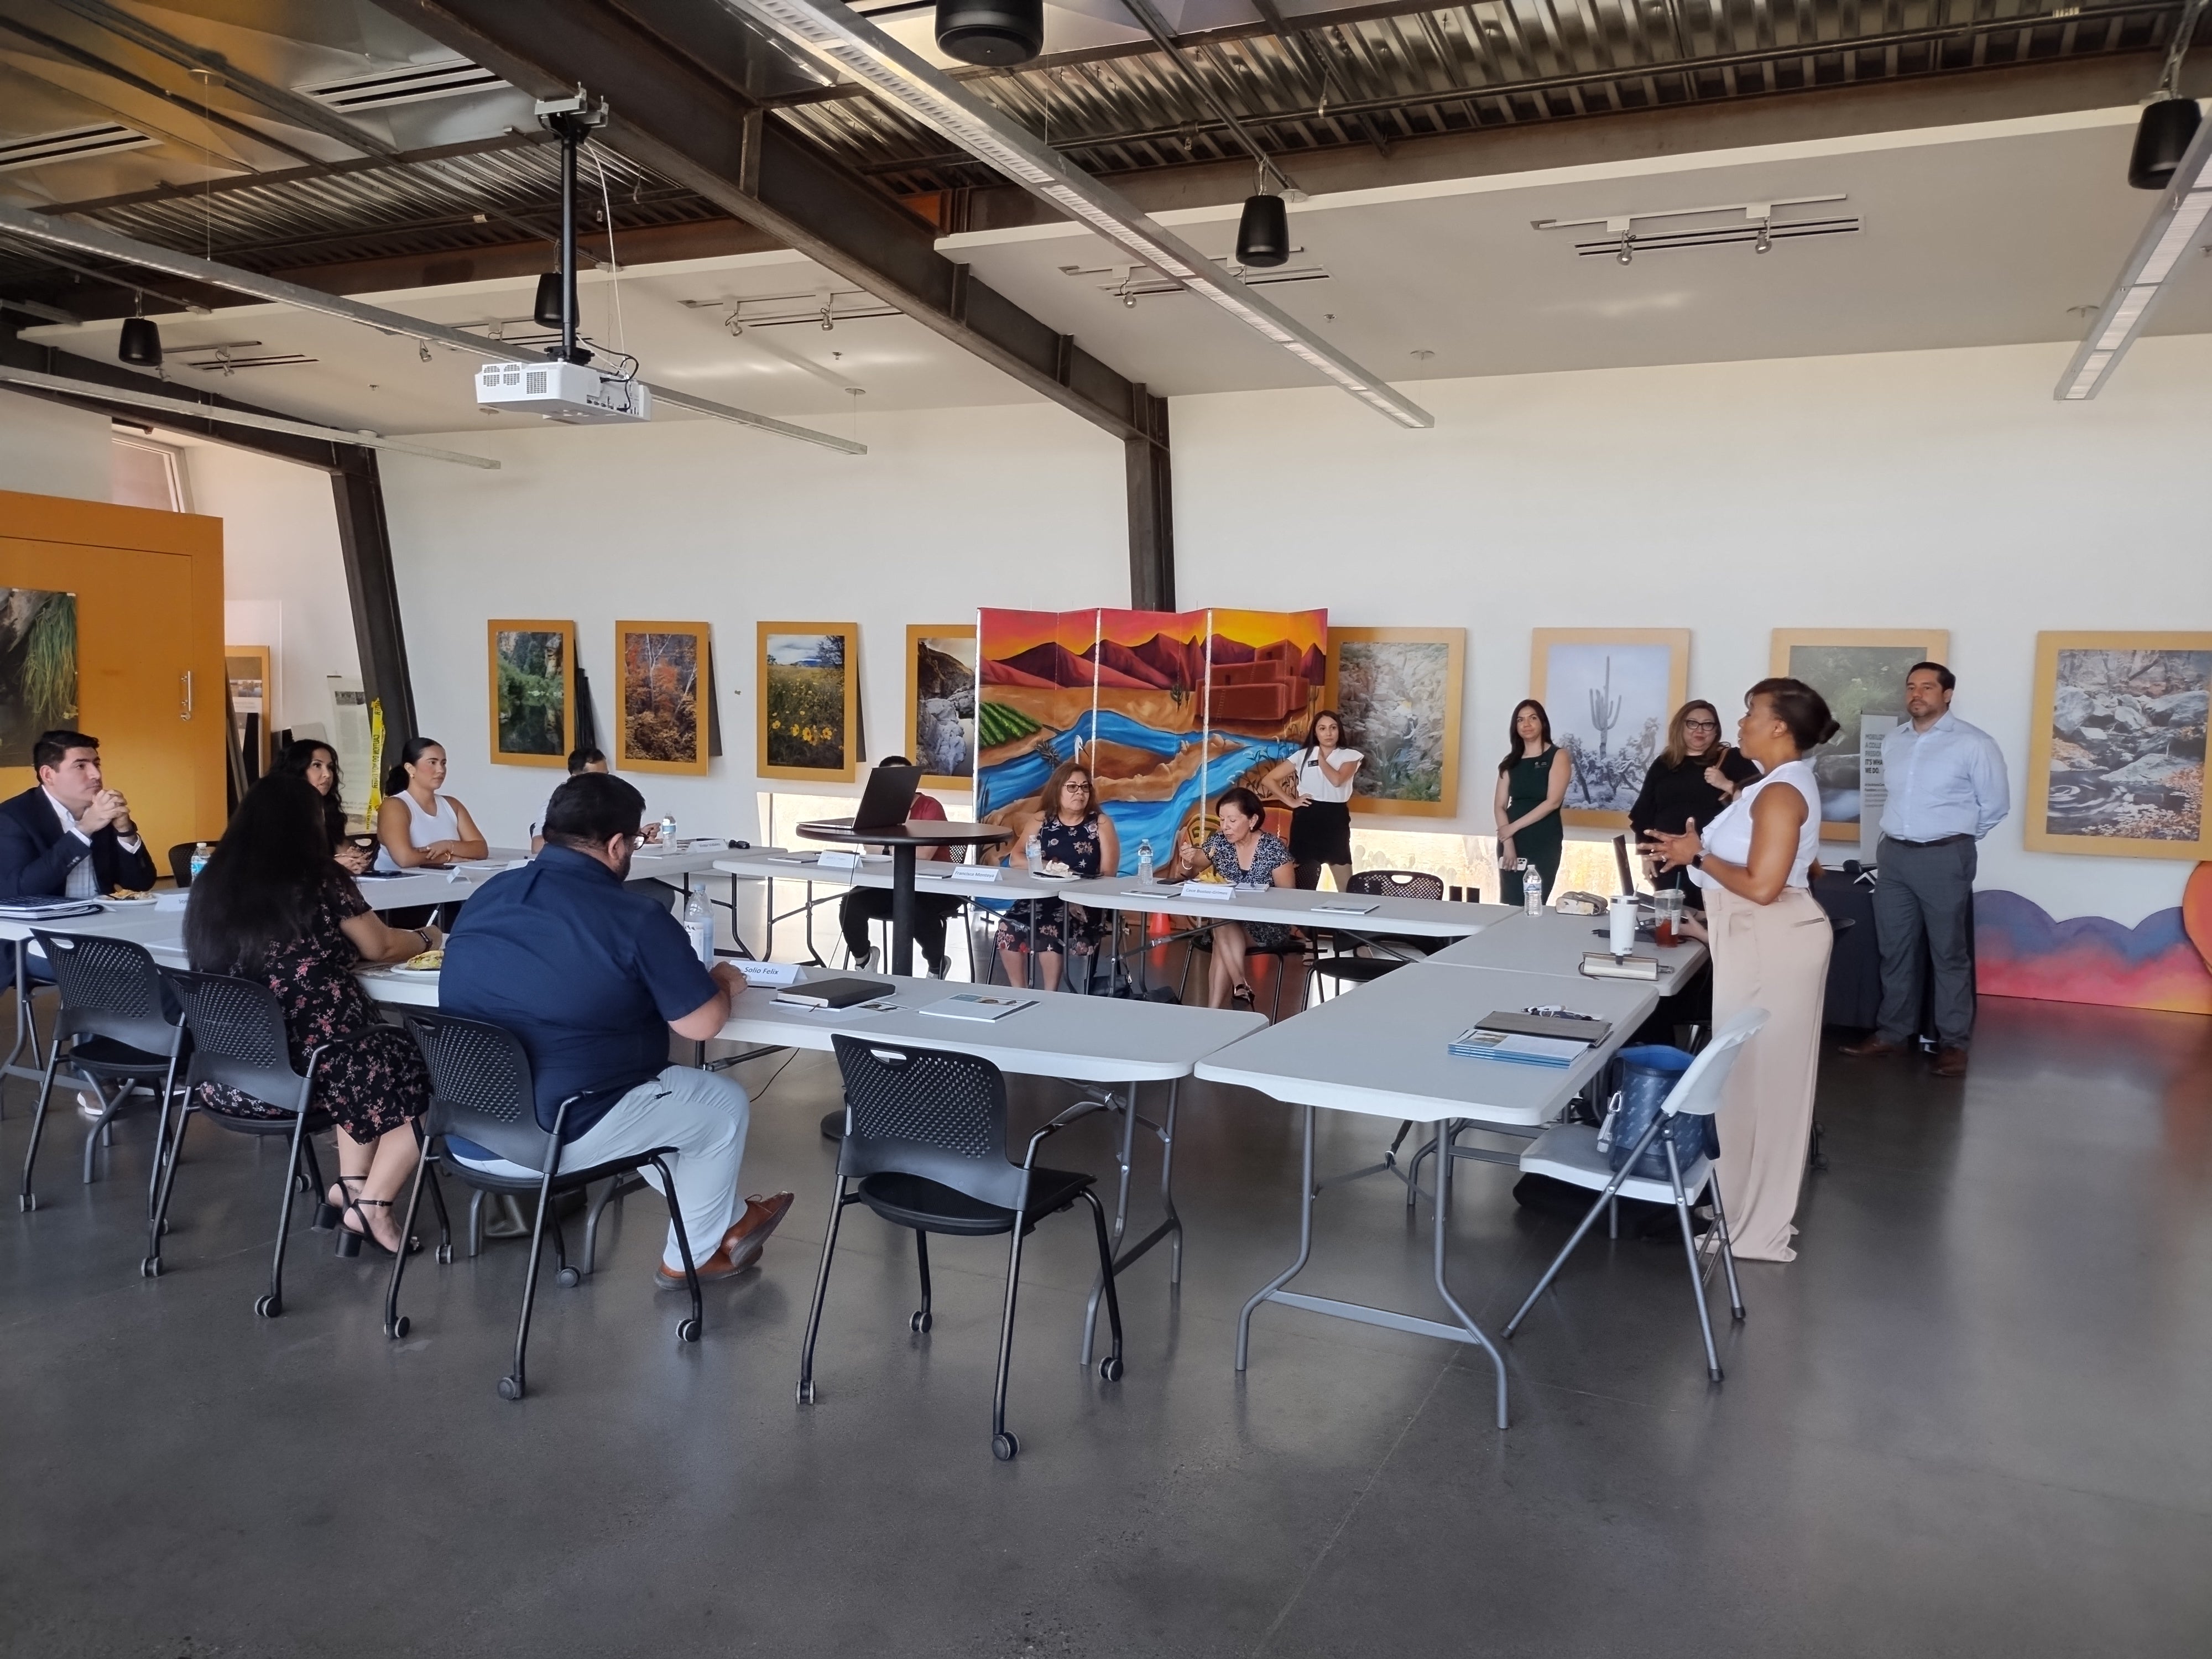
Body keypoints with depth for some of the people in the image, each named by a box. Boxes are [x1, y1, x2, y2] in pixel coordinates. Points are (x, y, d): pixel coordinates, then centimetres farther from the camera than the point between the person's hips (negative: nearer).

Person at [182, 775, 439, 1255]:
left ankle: (350, 1185, 18)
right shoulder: (319, 879, -7)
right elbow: (381, 947, 7)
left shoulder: (212, 885, 8)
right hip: (306, 1066, -7)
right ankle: (371, 1204, 4)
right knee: (420, 1069, 15)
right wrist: (426, 937, 26)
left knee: (373, 1052, 28)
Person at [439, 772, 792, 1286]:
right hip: (559, 1136, -8)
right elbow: (701, 1024, -14)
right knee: (725, 1104, 15)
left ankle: (727, 1219, 41)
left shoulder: (485, 898, 7)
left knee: (664, 1087, 31)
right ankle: (691, 1257, 31)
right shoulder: (636, 918, -16)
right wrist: (721, 983, 9)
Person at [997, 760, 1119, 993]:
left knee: (1049, 929, -32)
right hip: (1041, 896, 3)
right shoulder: (1041, 820, 12)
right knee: (1009, 926, -24)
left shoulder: (1100, 822, 5)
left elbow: (1108, 871, -6)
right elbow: (1016, 859, 4)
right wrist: (1045, 866, -12)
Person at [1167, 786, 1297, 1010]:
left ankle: (1213, 1012, -27)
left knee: (1223, 939, -30)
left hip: (1268, 925, -3)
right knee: (1224, 931, -31)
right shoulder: (1218, 842, 0)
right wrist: (1188, 863, -14)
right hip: (1225, 921, 4)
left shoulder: (1273, 849, -11)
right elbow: (1184, 876, 9)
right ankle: (1242, 988, -25)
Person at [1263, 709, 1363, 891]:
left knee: (1347, 887, -1)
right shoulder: (1303, 755, 6)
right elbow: (1268, 780, 6)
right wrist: (1291, 801, -2)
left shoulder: (1350, 756, 4)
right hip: (1307, 820, 1)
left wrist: (1321, 758, -2)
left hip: (1336, 820, -1)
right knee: (1303, 885, 7)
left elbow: (1337, 780, -17)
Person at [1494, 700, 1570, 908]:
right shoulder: (1511, 762, 10)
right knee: (1509, 905, 2)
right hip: (1512, 842, 4)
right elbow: (1501, 806, 3)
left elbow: (1553, 802, -12)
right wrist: (1508, 842, -12)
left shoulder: (1558, 756, -1)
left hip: (1544, 844, -3)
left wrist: (1514, 827, -13)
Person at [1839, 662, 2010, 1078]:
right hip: (1893, 855, 6)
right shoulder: (1892, 741, 9)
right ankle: (1893, 1033, 22)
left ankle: (1954, 1042, 11)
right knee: (1895, 950, 11)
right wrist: (1899, 835, 15)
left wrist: (1956, 838, 6)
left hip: (1943, 858, -5)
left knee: (1949, 953, 3)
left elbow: (1996, 805, -2)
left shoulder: (1973, 744, -8)